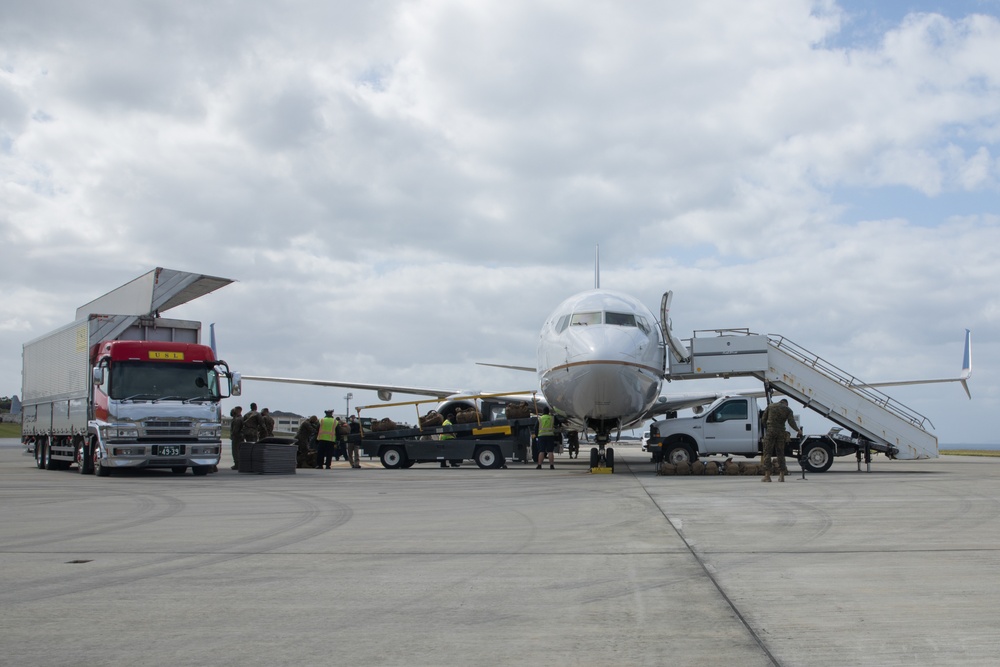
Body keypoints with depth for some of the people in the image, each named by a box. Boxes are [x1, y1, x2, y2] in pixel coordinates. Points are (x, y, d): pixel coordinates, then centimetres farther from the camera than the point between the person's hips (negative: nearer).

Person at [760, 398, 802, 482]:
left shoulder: (770, 406, 13)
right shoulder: (788, 409, 10)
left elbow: (763, 419, 10)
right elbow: (791, 422, -1)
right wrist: (798, 430, 14)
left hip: (770, 431, -1)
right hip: (781, 432, 1)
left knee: (767, 453, 0)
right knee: (780, 453, 9)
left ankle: (767, 476, -6)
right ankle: (781, 476, 7)